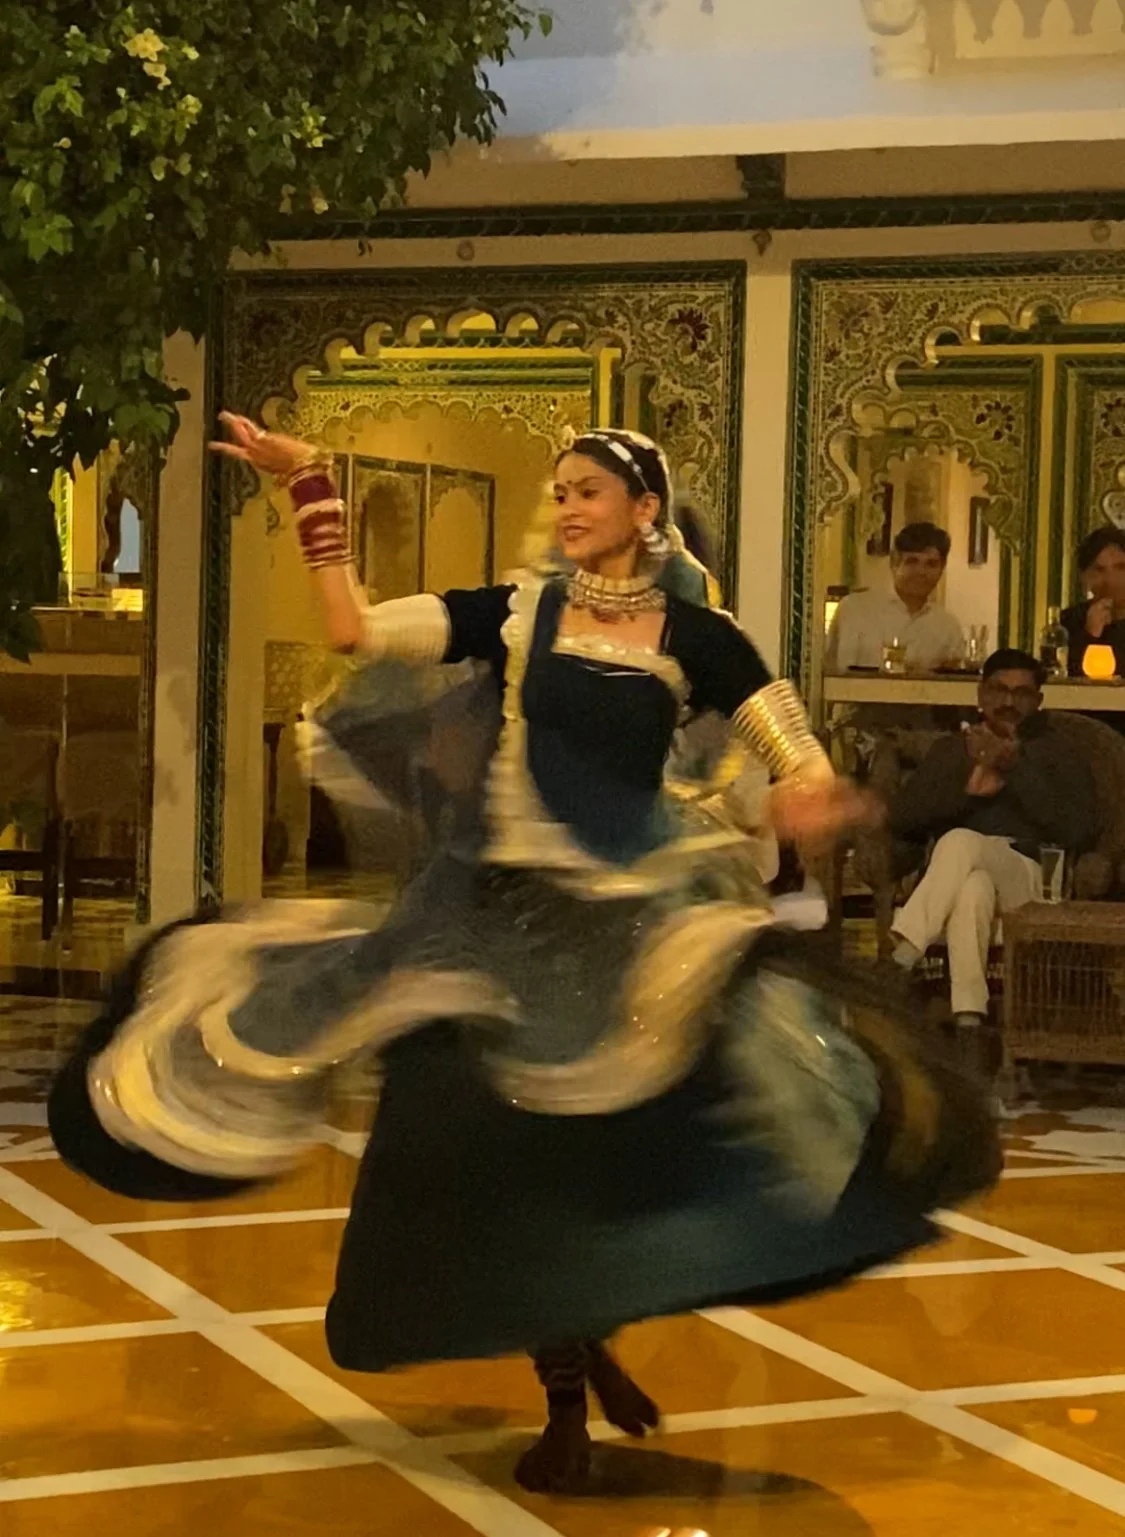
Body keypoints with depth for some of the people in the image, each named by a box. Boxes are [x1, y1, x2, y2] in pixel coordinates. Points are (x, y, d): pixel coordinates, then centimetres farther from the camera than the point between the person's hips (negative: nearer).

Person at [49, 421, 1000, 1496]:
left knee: (630, 1141, -5)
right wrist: (312, 495, -6)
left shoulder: (693, 638, 1)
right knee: (519, 1150, 5)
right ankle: (565, 1395, 19)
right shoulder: (515, 611, 2)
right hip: (506, 914, 1)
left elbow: (799, 758, -3)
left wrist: (808, 794, -26)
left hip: (629, 913, -1)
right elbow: (356, 630, -6)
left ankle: (594, 1334, 24)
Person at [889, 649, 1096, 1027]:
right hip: (950, 878, 2)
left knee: (960, 842, -35)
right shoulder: (952, 749, 23)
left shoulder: (1058, 758, 16)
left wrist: (1018, 769, -9)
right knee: (973, 886, -38)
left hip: (1026, 876, -2)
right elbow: (901, 817, 9)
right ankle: (968, 1015, -49)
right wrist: (967, 789, -6)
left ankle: (901, 963, -42)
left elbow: (1077, 833, -3)